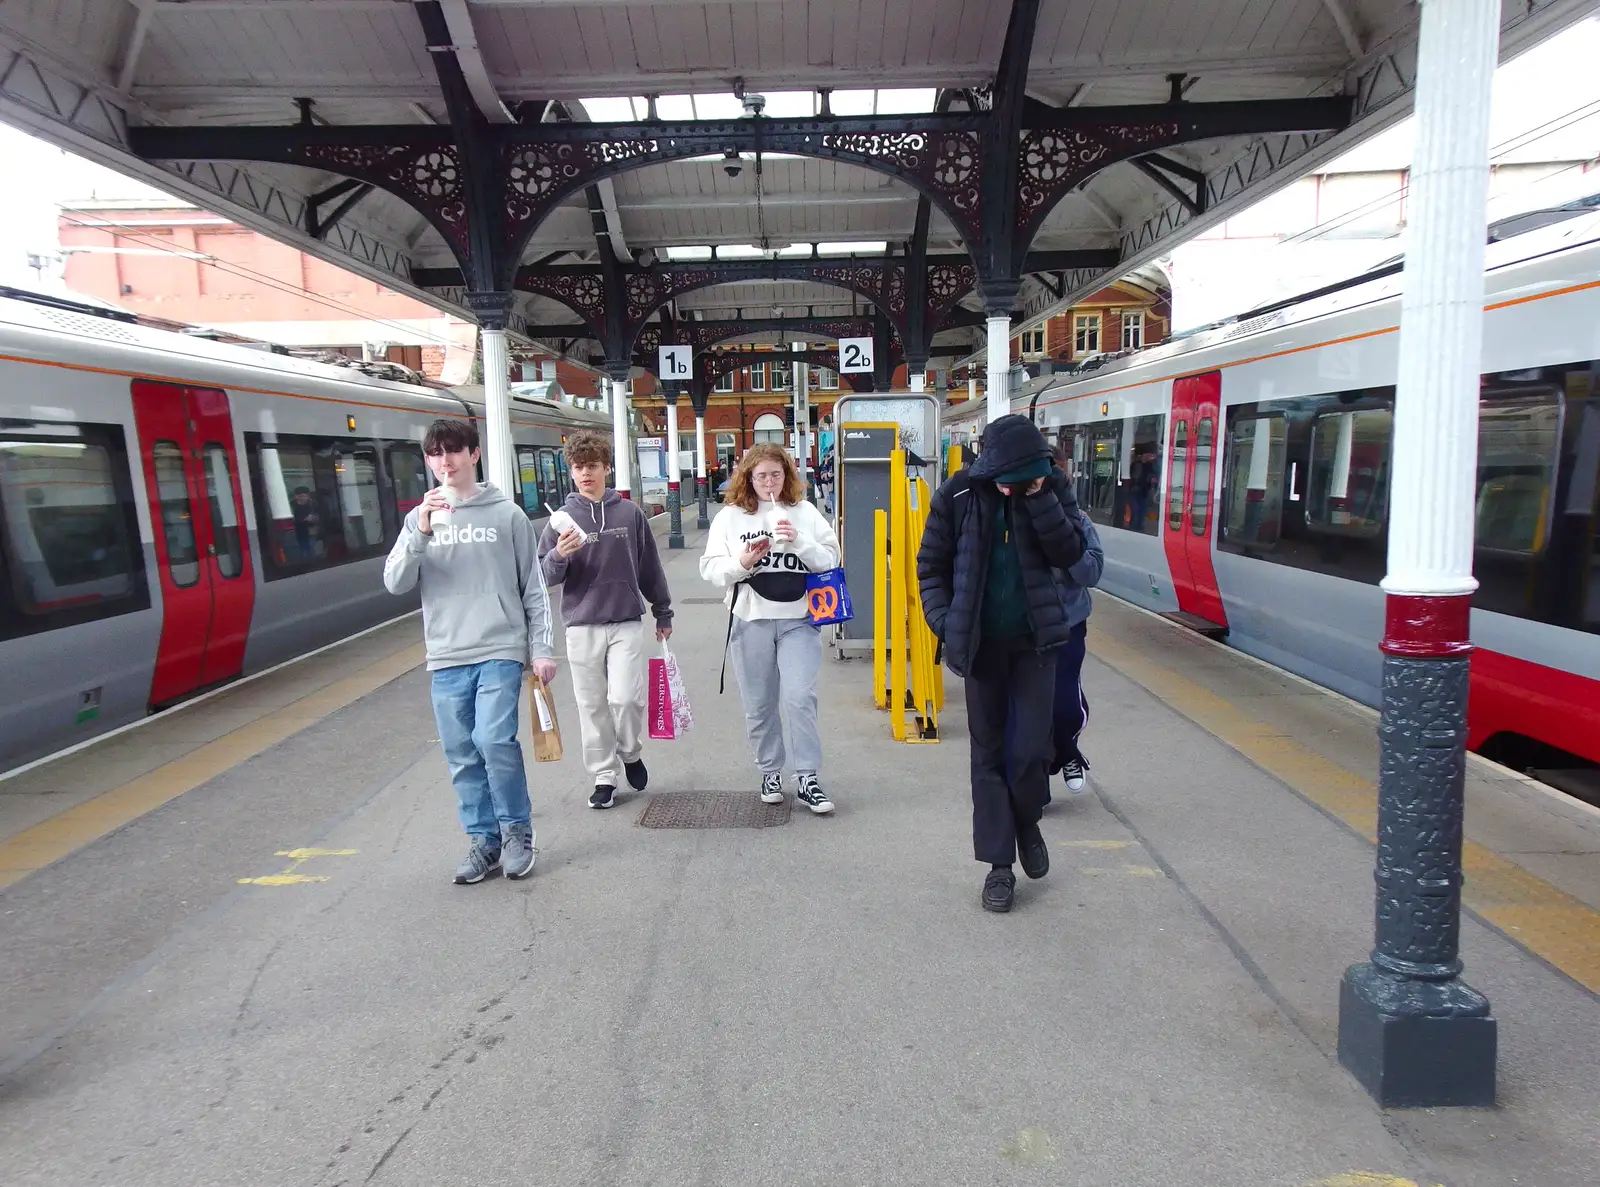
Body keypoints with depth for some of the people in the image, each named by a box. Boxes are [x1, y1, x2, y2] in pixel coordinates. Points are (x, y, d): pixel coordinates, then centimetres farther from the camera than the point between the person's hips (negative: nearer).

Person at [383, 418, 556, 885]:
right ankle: (483, 840, 20)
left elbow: (534, 588, 5)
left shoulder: (507, 514, 3)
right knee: (462, 755, 6)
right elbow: (394, 582, -1)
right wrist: (421, 534, -15)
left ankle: (517, 833, 5)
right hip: (447, 658, 3)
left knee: (495, 740, -15)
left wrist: (542, 648, 0)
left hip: (500, 650, -3)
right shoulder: (419, 518, 10)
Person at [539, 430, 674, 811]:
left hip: (626, 623, -1)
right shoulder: (563, 518, 2)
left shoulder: (629, 513, 2)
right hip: (581, 626, 1)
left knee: (626, 698, -10)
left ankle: (630, 754, 19)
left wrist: (663, 613, 15)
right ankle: (604, 775, 20)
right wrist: (559, 556, -20)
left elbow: (650, 567, 10)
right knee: (592, 706, 6)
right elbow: (545, 575, 1)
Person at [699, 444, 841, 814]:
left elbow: (831, 561, 1)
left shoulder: (805, 512, 5)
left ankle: (808, 779, 3)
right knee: (759, 705, 9)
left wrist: (799, 542, -15)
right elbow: (710, 569, 1)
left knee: (800, 698, -8)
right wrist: (742, 563, -17)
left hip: (798, 619, -1)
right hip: (751, 621, 1)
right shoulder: (729, 517, 4)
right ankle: (770, 772, 26)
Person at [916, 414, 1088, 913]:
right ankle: (999, 863, 19)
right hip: (981, 642, 0)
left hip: (1035, 638, 1)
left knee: (1032, 747, -2)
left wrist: (1039, 499, -21)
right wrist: (945, 622, -11)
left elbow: (1070, 553, -13)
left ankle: (1027, 822, 30)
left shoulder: (1052, 486, -5)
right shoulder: (958, 495, -10)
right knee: (988, 751, 7)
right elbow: (931, 566, -1)